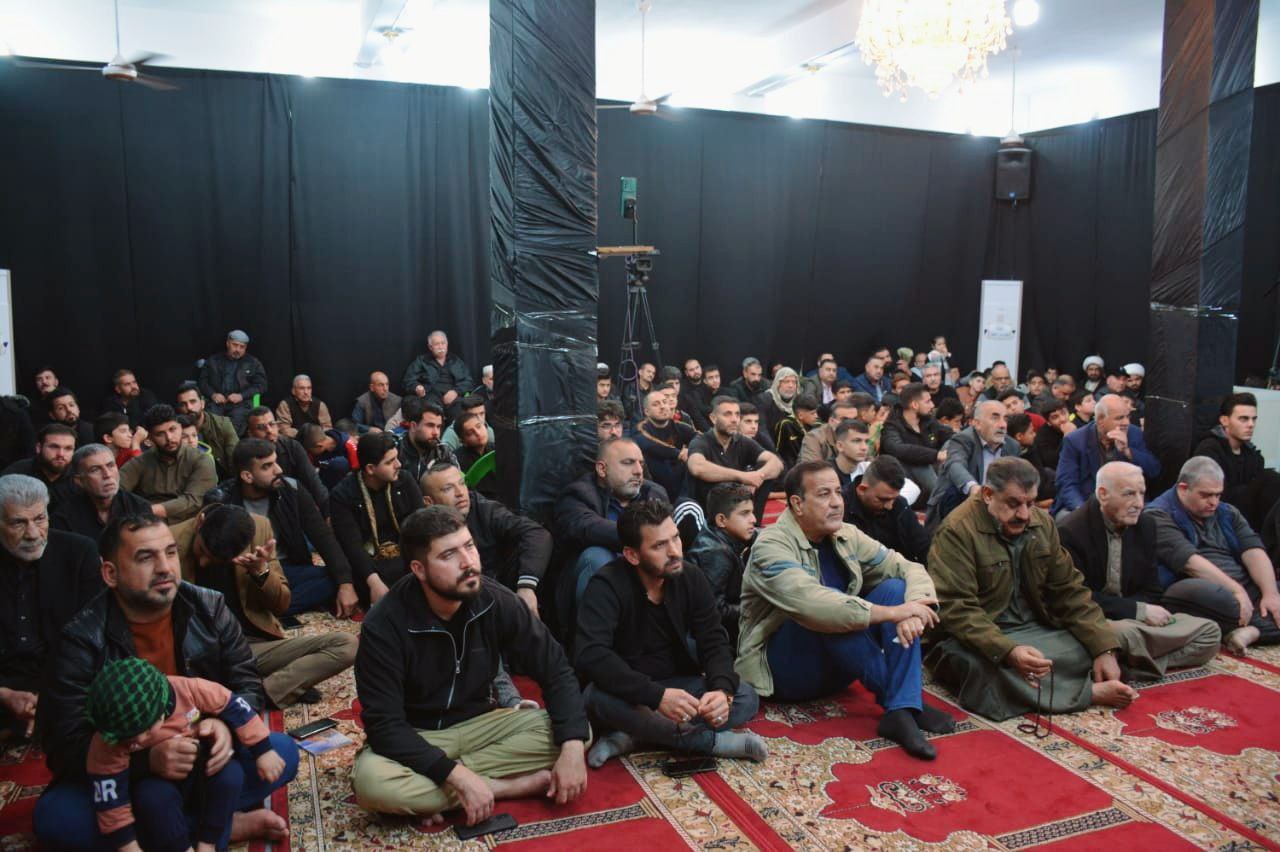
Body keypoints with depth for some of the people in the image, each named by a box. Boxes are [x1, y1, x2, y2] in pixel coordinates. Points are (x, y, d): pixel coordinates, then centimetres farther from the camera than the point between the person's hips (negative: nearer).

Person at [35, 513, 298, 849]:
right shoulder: (82, 640, -16)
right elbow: (64, 744, -19)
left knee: (282, 752, -20)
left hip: (203, 759, 2)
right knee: (54, 816, -32)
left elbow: (248, 685, -4)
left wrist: (227, 726, -29)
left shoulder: (209, 608, -7)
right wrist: (148, 759, -37)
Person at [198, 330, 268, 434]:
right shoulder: (213, 360, 23)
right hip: (217, 401, 2)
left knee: (238, 417, -34)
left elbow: (261, 385, 7)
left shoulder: (253, 363, 17)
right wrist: (213, 394, -4)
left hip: (241, 403, -2)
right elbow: (203, 381, 17)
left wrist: (241, 395, -8)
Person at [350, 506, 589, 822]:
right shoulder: (384, 627, -23)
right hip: (413, 737, -3)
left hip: (478, 724, 3)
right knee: (371, 781, -37)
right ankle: (504, 786, -18)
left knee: (578, 733, -17)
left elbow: (555, 669, -8)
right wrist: (458, 775, -34)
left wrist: (572, 748, -23)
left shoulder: (498, 601, -15)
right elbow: (384, 724, -24)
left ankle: (436, 789, -17)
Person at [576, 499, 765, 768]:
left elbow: (714, 643, -8)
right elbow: (591, 655, -34)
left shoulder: (693, 580, -6)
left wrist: (722, 690, -31)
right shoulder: (607, 586, -22)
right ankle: (712, 741, -25)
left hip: (677, 683, 5)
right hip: (625, 690, -4)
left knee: (746, 697, -17)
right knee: (597, 697, -37)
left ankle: (631, 737, -23)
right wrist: (657, 695, -43)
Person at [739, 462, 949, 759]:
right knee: (826, 615, -34)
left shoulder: (846, 536, 3)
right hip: (783, 667, -6)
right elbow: (810, 603, -35)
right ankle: (897, 699, -18)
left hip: (838, 666, 7)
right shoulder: (771, 546, -19)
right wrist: (892, 613, -35)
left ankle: (901, 712, -24)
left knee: (896, 588, -12)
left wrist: (913, 609, -24)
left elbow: (910, 569, 0)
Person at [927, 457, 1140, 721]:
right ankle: (1089, 693, -20)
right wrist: (1008, 651, -35)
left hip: (1036, 629, 5)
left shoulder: (1042, 523, 6)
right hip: (981, 638, -5)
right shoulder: (957, 531, -16)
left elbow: (1069, 590, 8)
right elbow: (956, 609, -21)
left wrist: (1104, 648, -4)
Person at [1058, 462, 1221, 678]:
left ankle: (1126, 667, -17)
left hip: (1135, 620, 8)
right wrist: (1138, 610, -20)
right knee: (1128, 635, -38)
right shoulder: (1070, 532, -16)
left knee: (1209, 633, -7)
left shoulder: (1146, 524, 6)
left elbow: (1151, 591, 9)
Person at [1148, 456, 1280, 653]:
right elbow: (1190, 562, -16)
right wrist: (1236, 589, -22)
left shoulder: (1226, 512, 19)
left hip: (1242, 587, 7)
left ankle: (1251, 631, -28)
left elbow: (1253, 551, 4)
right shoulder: (1159, 516, -3)